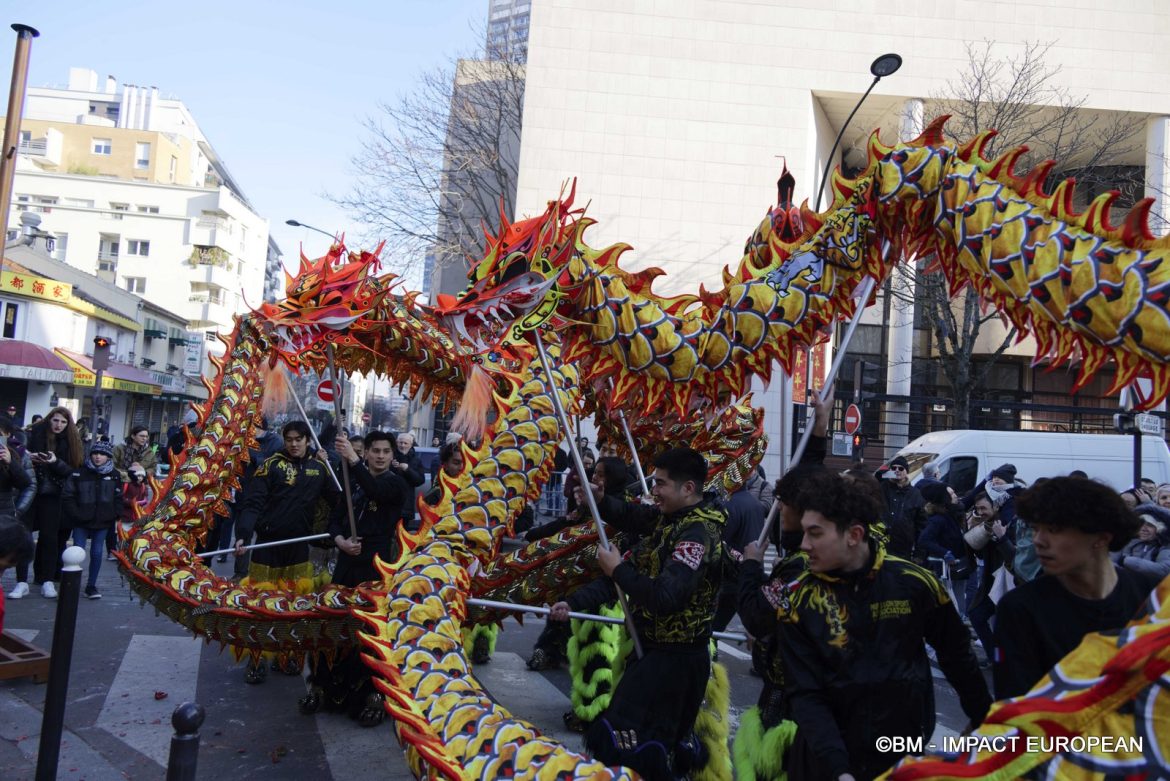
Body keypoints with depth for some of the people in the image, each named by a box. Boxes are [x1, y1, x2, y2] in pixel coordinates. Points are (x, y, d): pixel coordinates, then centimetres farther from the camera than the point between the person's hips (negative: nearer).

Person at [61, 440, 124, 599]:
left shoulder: (114, 475, 5)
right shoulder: (79, 473, -2)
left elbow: (118, 498, 11)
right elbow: (67, 496, -1)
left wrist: (114, 515, -2)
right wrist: (76, 514, -9)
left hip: (103, 522, 2)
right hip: (81, 522, -2)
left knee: (97, 553, 4)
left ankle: (91, 585, 15)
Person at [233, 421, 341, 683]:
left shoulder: (318, 468, 3)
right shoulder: (272, 465, -7)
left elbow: (337, 500, 7)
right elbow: (253, 504, -14)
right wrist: (243, 535, -26)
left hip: (299, 546, 3)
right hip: (268, 544, -3)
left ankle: (289, 654, 27)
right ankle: (257, 659, 19)